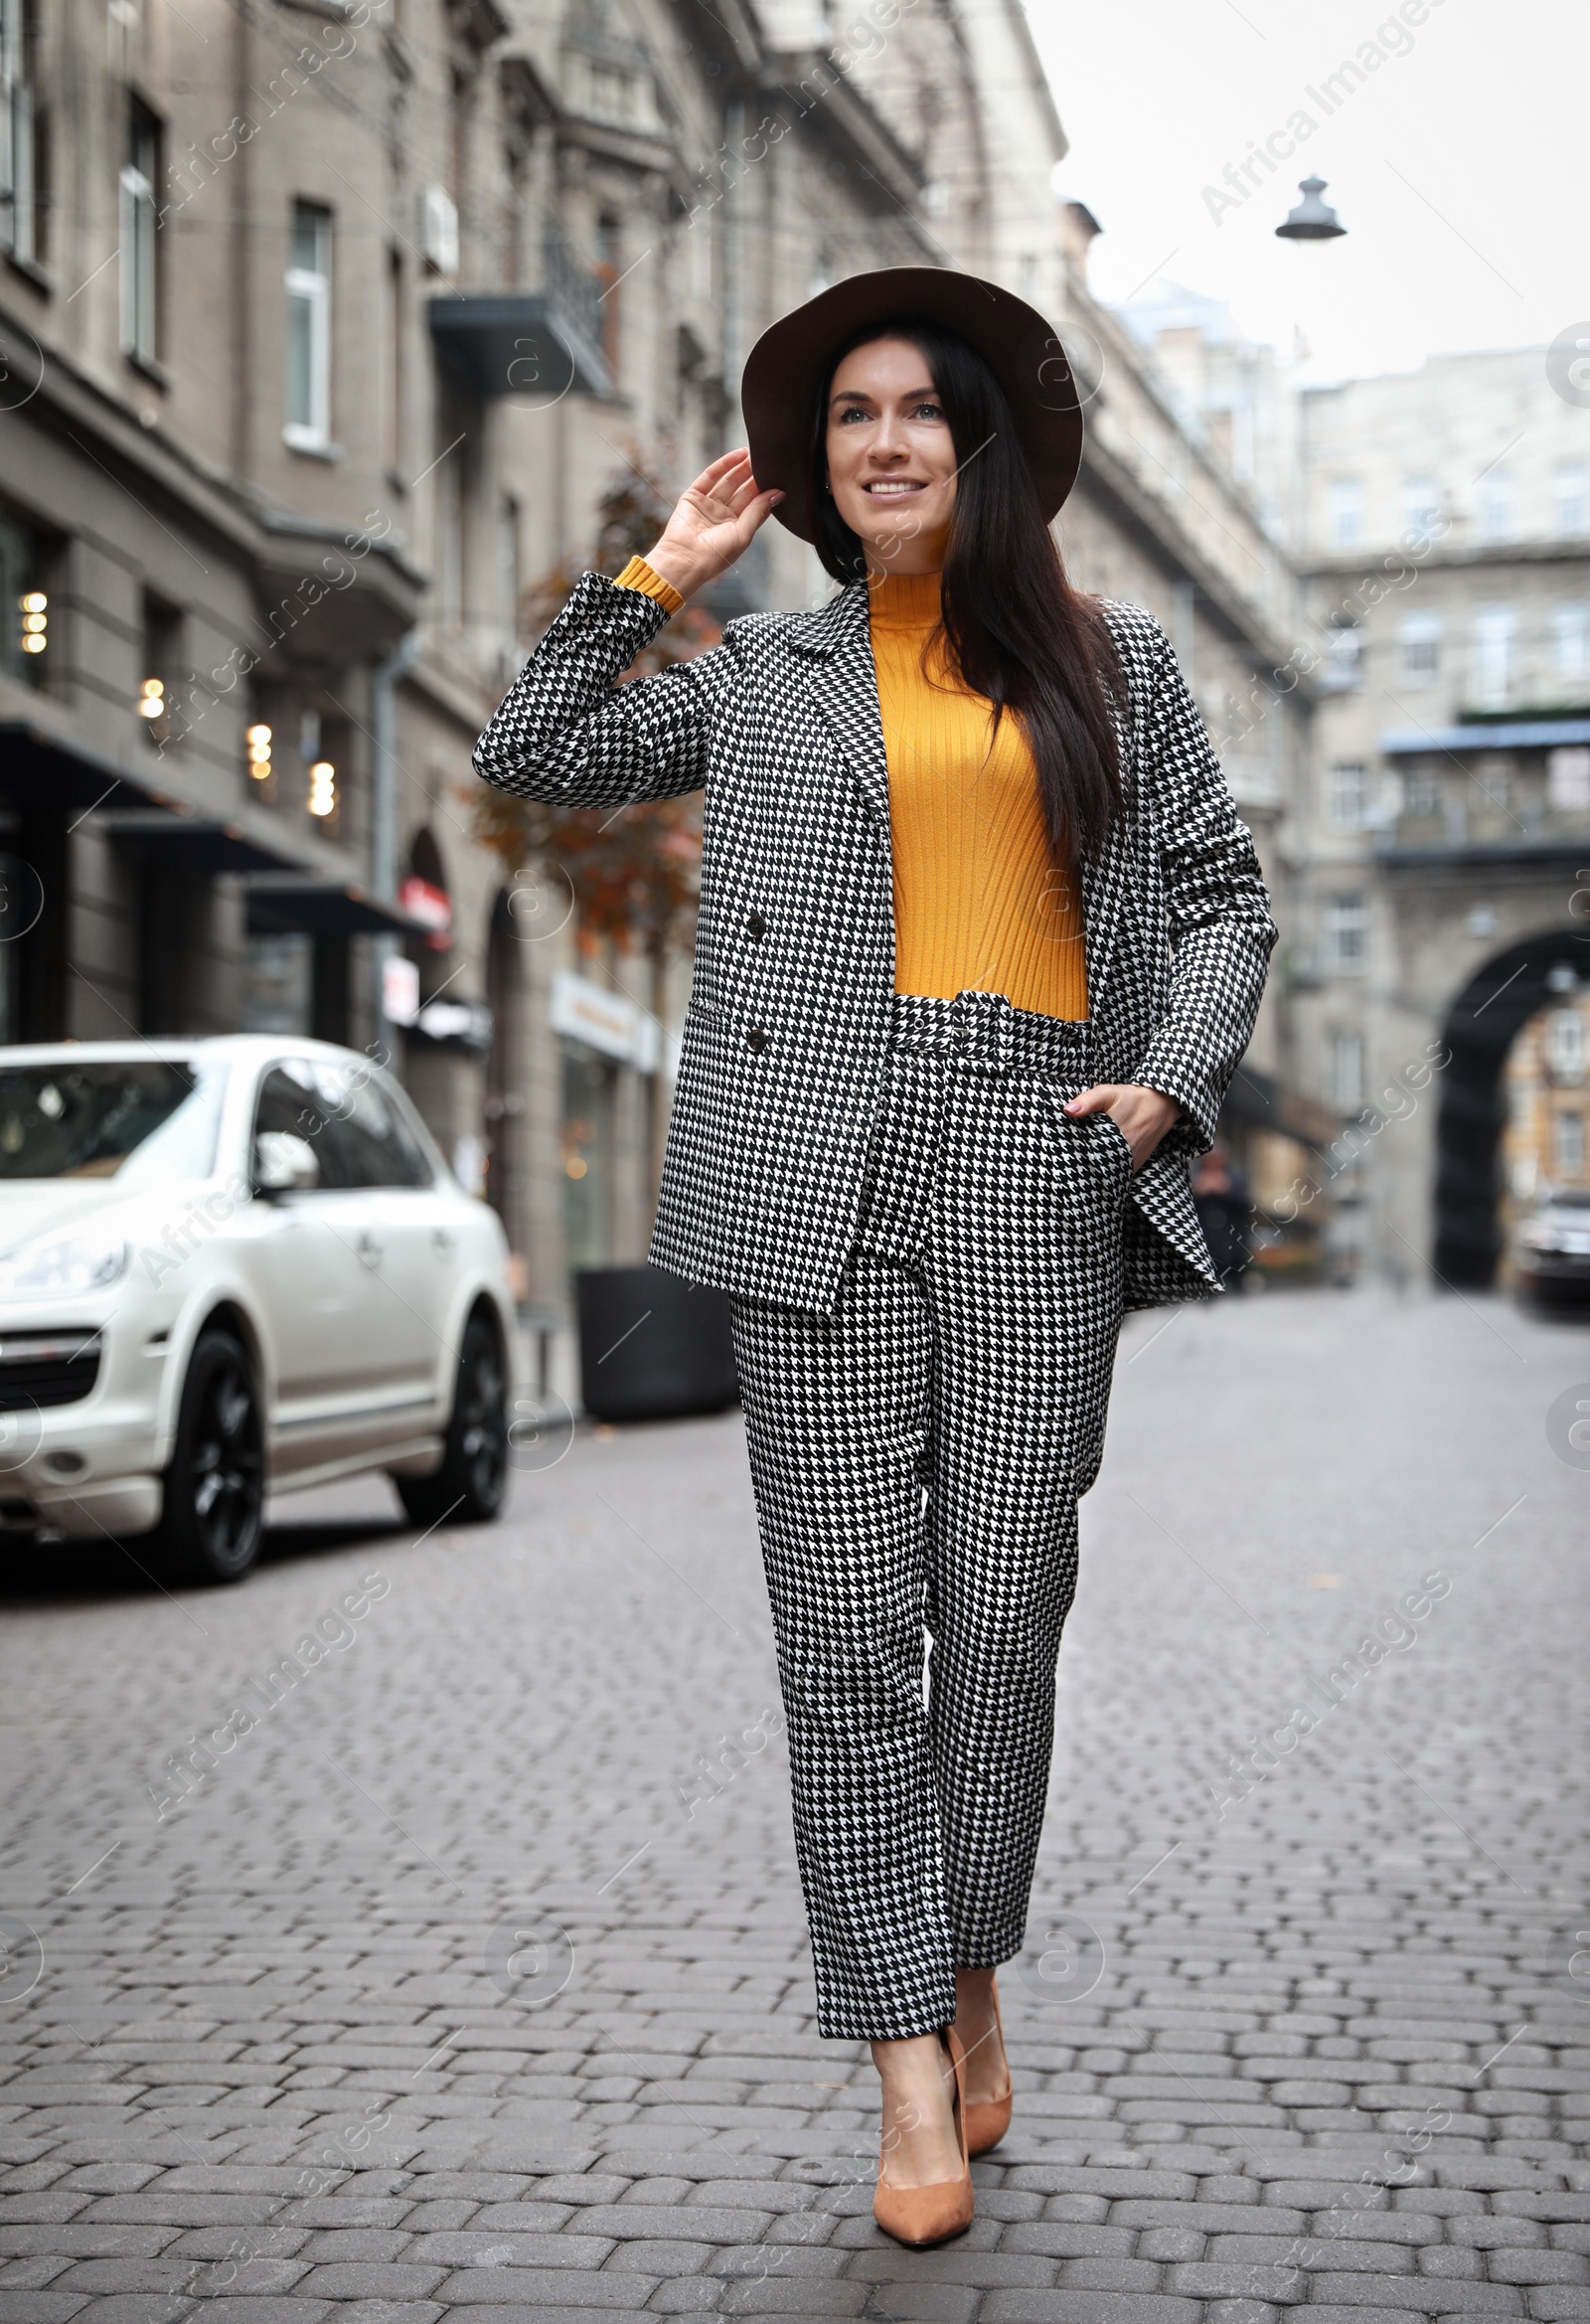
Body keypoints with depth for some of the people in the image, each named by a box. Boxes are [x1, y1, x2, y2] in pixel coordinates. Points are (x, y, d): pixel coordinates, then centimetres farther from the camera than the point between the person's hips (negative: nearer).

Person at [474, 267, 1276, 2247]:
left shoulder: (1112, 661, 14)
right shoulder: (766, 677, 16)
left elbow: (1222, 899, 13)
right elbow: (527, 759, 17)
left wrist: (1166, 1082, -4)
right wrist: (654, 578, 15)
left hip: (1037, 1160, 0)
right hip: (826, 1171, 0)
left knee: (1004, 1613, 1)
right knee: (847, 1619, -5)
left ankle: (973, 1978, 21)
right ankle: (913, 2069, 0)